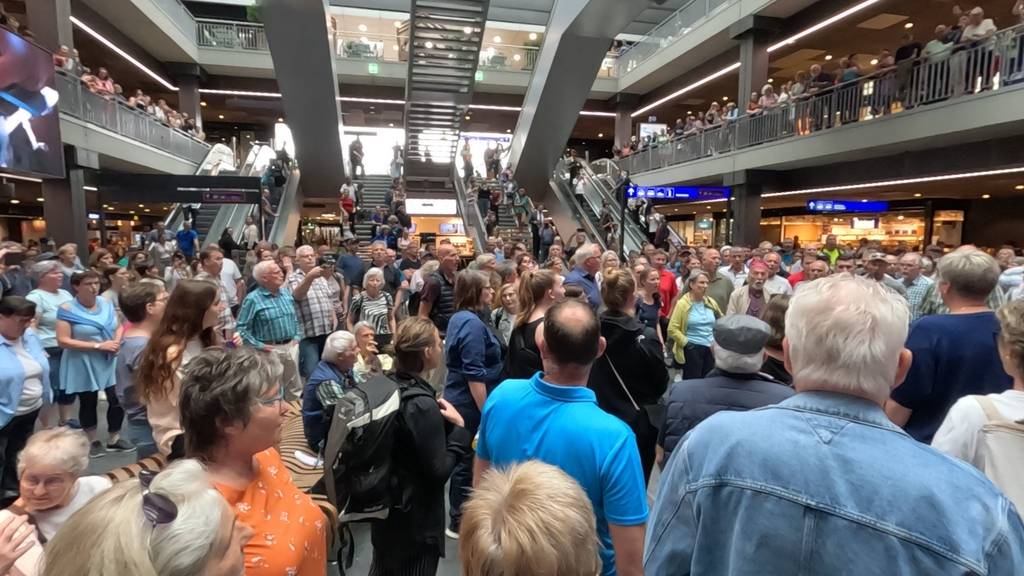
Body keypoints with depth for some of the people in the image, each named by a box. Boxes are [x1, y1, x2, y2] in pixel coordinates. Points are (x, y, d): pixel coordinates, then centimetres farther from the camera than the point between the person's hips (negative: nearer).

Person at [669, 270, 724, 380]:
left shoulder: (711, 302, 9)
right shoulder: (683, 303, -9)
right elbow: (672, 329, -13)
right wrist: (686, 342, -14)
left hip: (710, 349, 6)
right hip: (692, 349, -6)